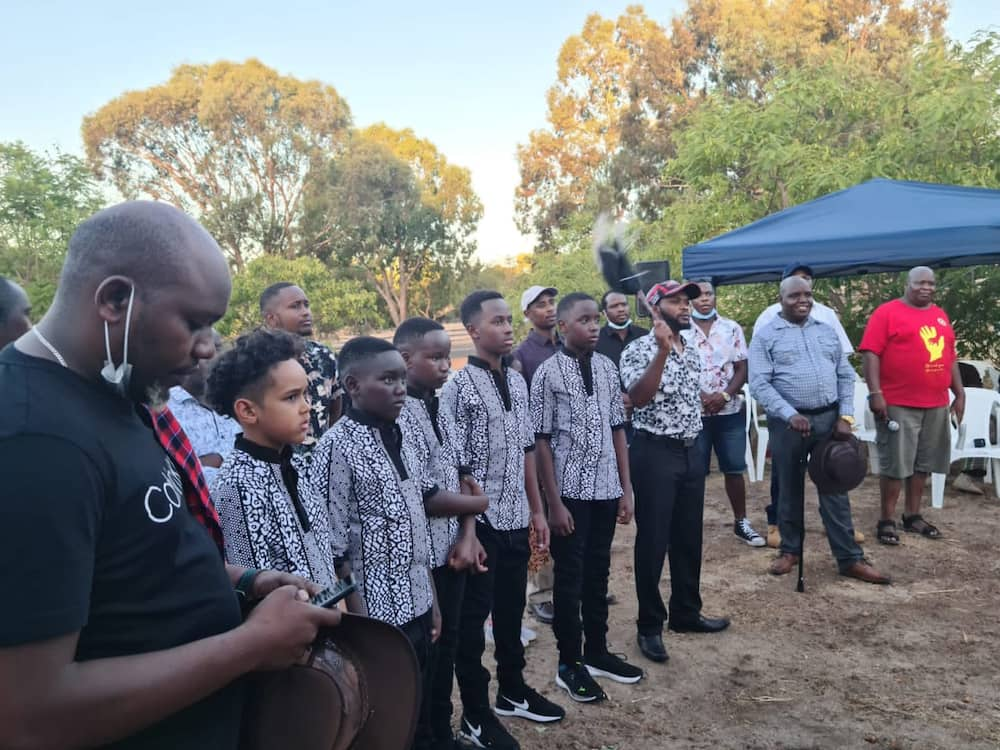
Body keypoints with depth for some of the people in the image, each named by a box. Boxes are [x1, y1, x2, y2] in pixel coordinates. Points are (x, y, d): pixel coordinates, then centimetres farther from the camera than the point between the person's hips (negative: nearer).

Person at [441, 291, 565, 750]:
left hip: (515, 520, 7)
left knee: (511, 610, 21)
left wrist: (536, 510, 13)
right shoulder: (459, 387, -14)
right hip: (481, 522, -6)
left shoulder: (517, 382, 7)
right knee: (474, 617, 8)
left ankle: (513, 692, 41)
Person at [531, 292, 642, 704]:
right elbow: (541, 441, -11)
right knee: (570, 578, 7)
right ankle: (569, 663, 24)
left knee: (598, 574, 17)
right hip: (571, 493, -5)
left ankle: (596, 651, 34)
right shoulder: (548, 373, -11)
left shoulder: (607, 368, 5)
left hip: (606, 490, 5)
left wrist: (626, 488, 6)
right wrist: (554, 502, -12)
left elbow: (618, 430, 8)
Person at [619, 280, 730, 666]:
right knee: (653, 542, 1)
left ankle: (686, 613, 31)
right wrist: (663, 350, -32)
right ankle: (649, 626, 13)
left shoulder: (693, 353, 12)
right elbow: (638, 397, -26)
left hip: (691, 452, 7)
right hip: (654, 453, -7)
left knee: (689, 539, 15)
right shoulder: (638, 349, -11)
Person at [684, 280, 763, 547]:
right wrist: (700, 397, -13)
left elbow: (742, 368, 3)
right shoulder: (681, 331, 0)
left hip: (730, 410, 2)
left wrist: (724, 396, -11)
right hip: (694, 412, -2)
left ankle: (741, 522, 21)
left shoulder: (732, 328, 6)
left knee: (734, 469, 7)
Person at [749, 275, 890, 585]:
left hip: (829, 418, 3)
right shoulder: (766, 336, -3)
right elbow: (759, 384, -10)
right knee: (790, 489, 9)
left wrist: (846, 416, -1)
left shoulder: (827, 332, 11)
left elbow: (845, 376, 11)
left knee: (835, 489, 5)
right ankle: (790, 550, 25)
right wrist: (790, 415, -19)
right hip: (788, 422, -3)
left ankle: (850, 558, 12)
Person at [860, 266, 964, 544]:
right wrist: (875, 393, -18)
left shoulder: (940, 315, 15)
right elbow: (870, 353, -11)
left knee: (923, 463, 12)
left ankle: (913, 516, 24)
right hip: (898, 404, -6)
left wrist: (959, 393, 15)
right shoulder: (887, 312, -5)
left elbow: (950, 357, 20)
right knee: (895, 464, -1)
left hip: (936, 404, 6)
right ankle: (886, 521, 8)